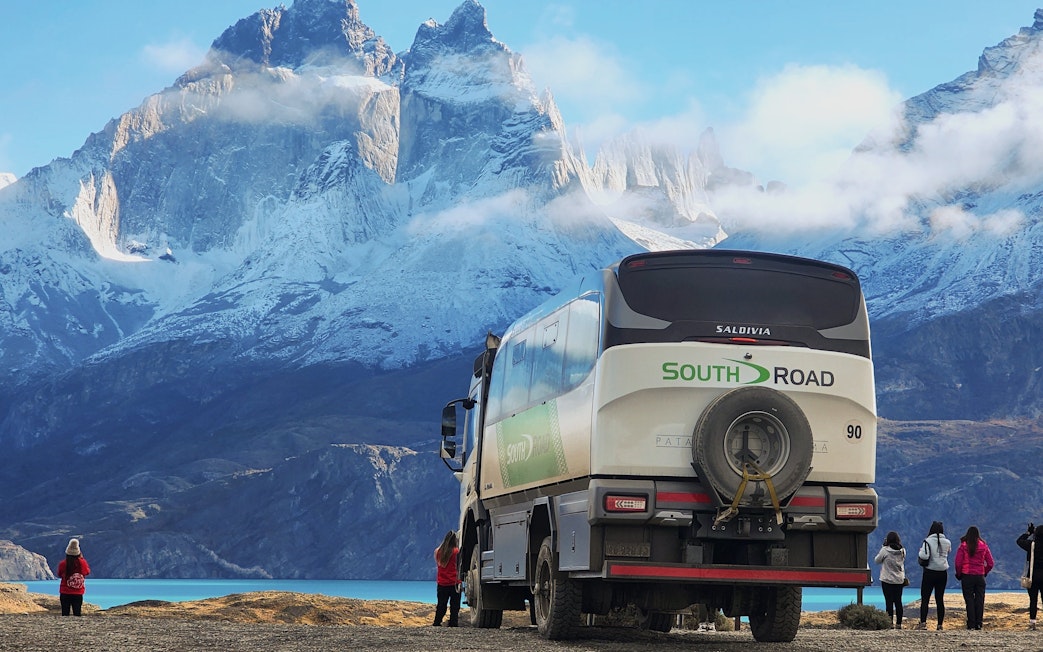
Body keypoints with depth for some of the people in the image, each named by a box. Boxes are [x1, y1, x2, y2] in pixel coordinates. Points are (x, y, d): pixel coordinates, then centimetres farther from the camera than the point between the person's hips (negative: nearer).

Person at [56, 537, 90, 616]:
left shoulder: (62, 564, -10)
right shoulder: (82, 563, -8)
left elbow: (59, 575, 7)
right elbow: (87, 572, 12)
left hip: (65, 593, -1)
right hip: (78, 593, 1)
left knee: (65, 614, 4)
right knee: (77, 613, 5)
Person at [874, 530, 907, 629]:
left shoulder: (885, 550, -14)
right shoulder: (902, 551, -1)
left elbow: (877, 560, -1)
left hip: (887, 580, -4)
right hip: (899, 580, 4)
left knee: (889, 602, -1)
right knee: (898, 602, 8)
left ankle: (890, 622, -4)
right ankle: (898, 623, 10)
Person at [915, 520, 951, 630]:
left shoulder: (928, 541, -11)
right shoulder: (947, 543, 1)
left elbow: (924, 556, -21)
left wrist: (920, 553, -2)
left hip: (930, 573, -4)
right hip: (943, 573, 4)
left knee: (925, 598, -1)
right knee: (940, 599, 9)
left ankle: (923, 622, -12)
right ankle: (940, 624, 7)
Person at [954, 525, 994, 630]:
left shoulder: (963, 546, -5)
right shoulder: (983, 546, 2)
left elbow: (958, 563, -8)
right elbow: (990, 563, 3)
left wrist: (959, 574, 6)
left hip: (967, 576, -2)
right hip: (980, 576, 2)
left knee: (969, 600, 2)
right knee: (980, 600, 7)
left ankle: (971, 624, -1)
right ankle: (978, 623, 4)